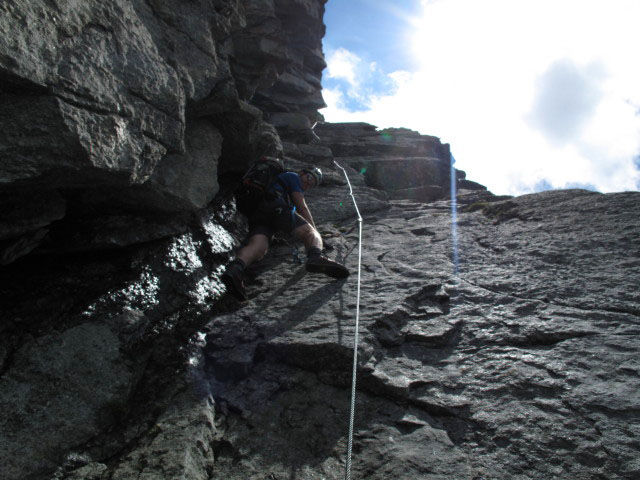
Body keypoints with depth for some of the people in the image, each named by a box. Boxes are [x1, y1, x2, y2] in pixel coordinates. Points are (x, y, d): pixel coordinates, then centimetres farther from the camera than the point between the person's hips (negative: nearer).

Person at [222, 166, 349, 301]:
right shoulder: (293, 176, 22)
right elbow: (302, 207, 13)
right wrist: (314, 230, 18)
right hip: (277, 208, -7)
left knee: (257, 245, -22)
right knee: (311, 233, -13)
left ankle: (236, 268, -56)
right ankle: (315, 257, -49)